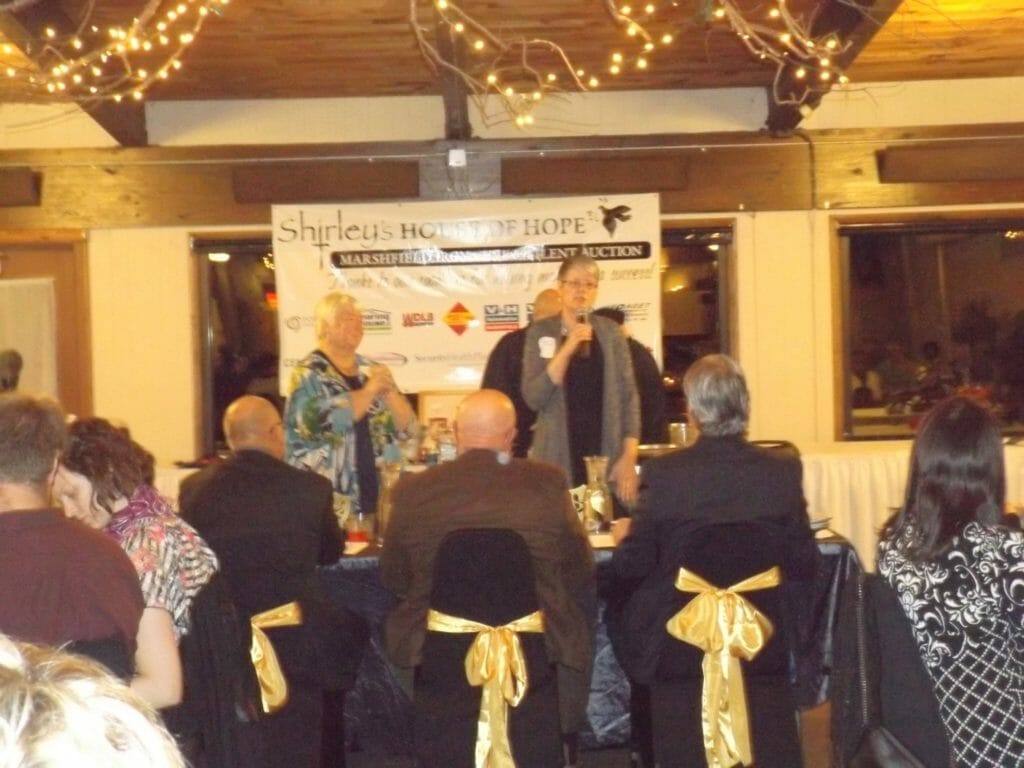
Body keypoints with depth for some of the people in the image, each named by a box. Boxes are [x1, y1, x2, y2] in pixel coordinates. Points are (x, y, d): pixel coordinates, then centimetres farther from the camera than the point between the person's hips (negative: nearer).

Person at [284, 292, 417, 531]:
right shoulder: (308, 374, -3)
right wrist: (370, 391, -14)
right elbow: (323, 421, -20)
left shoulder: (372, 370, 13)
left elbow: (406, 428, 9)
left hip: (375, 495, 5)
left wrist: (389, 391, -7)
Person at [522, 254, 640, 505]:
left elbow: (628, 395, 5)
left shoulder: (610, 331, 6)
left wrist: (630, 457, -3)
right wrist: (567, 349, -16)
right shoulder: (540, 332, 1)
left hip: (607, 456, 1)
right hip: (558, 459, -1)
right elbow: (533, 398, -8)